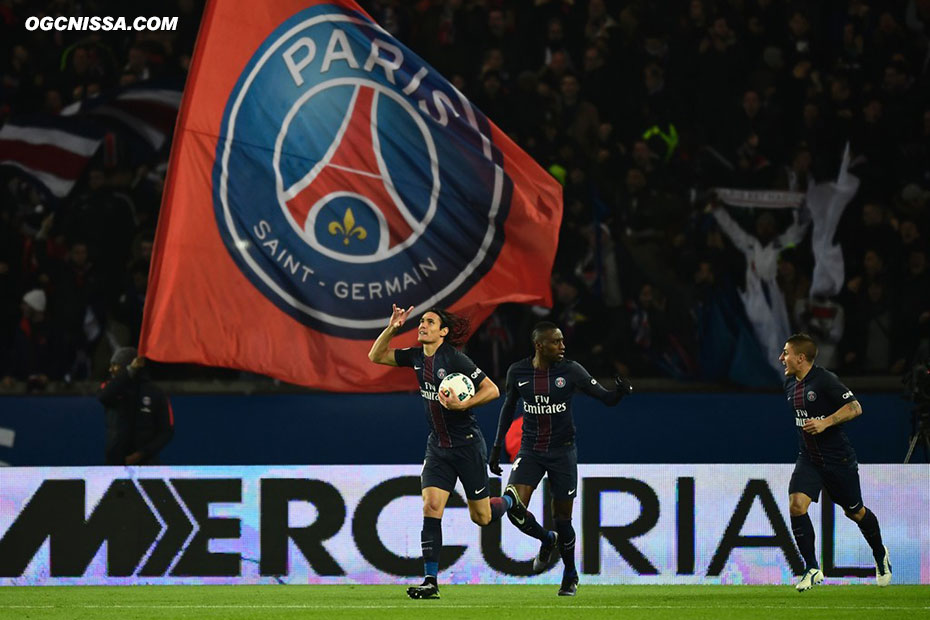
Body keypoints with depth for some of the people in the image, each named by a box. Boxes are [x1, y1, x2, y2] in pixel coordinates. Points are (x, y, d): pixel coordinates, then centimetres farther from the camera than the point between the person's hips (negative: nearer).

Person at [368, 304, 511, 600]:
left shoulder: (455, 359, -16)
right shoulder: (416, 357, 3)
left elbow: (492, 390, -16)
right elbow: (376, 356, 10)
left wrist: (462, 405, -27)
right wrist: (392, 328, -5)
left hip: (467, 445, -5)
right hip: (437, 447, 5)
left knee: (481, 517, 5)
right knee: (431, 508, -10)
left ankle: (511, 503, 40)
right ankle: (430, 581, -11)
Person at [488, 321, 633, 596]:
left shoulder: (570, 370, -9)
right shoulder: (518, 372, -3)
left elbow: (606, 398, -8)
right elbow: (508, 407, 12)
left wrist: (621, 391, -31)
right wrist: (497, 447, 12)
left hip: (562, 452, -2)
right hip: (530, 451, 2)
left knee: (562, 519, 1)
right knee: (513, 507, -17)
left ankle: (570, 575, 25)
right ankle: (547, 540, 15)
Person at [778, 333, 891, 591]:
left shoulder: (824, 380, -18)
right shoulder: (790, 383, 5)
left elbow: (855, 407, -20)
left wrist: (825, 422, -28)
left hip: (838, 458, -6)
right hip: (808, 459, 6)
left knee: (855, 512, 9)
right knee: (796, 505, -16)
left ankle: (881, 556, 38)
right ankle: (812, 569, -9)